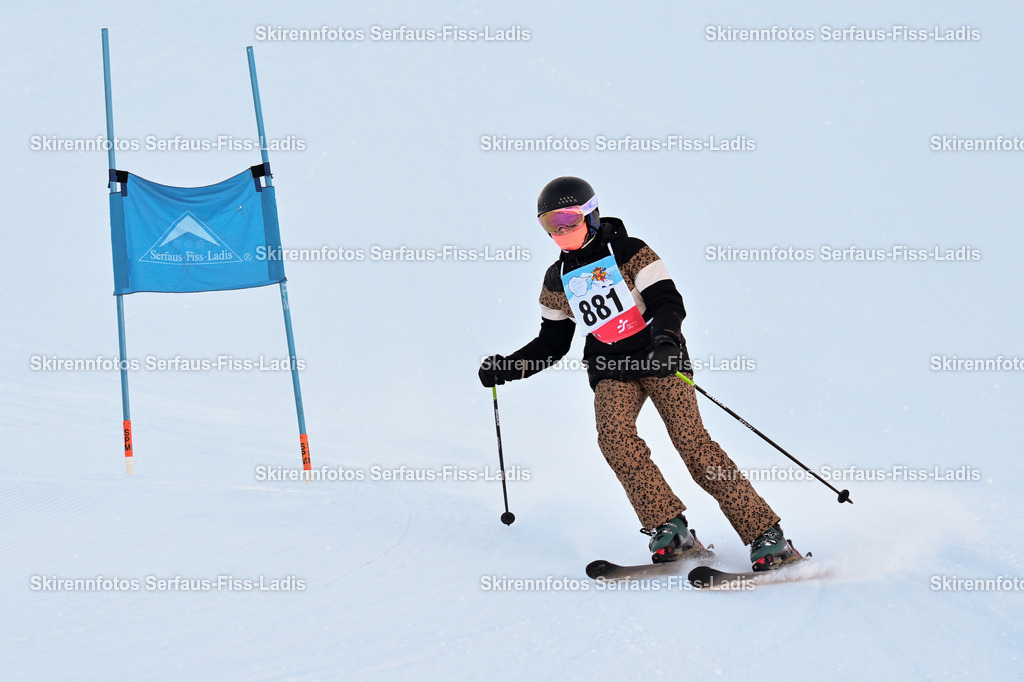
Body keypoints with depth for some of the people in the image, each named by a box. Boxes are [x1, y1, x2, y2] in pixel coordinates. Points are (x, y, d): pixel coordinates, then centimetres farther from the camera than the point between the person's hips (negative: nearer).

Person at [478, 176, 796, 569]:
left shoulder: (630, 253, -1)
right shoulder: (558, 279, 14)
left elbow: (668, 302, -10)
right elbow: (552, 343, 22)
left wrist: (665, 339, -31)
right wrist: (507, 368, 9)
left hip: (658, 357, -4)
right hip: (610, 370, 4)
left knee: (693, 444, -16)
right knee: (614, 436, -27)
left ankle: (764, 533, -12)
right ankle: (668, 527, -22)